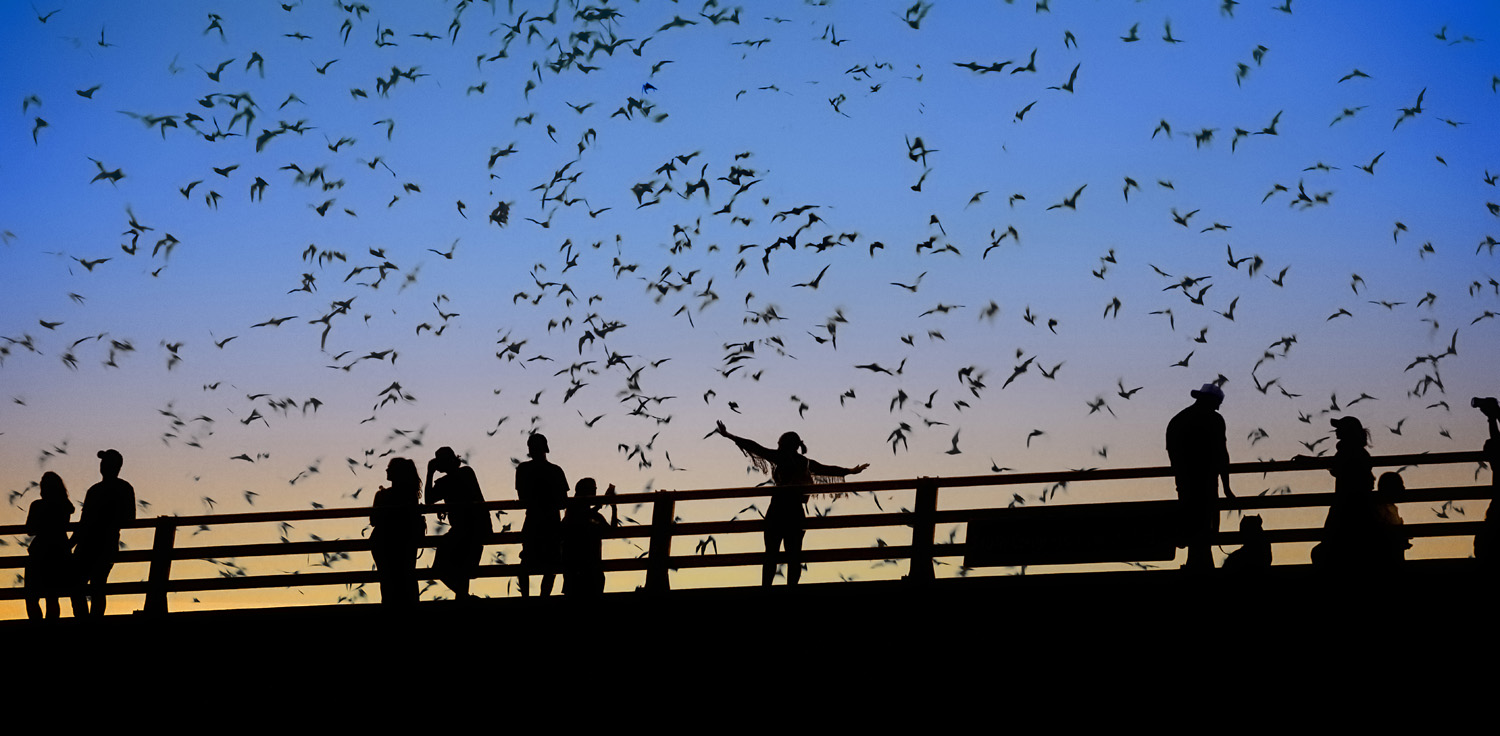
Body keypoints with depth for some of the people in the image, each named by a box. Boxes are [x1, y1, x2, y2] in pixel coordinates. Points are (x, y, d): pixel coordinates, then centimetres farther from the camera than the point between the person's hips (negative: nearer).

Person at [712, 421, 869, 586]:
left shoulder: (782, 457, 0)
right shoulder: (807, 463, 15)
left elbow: (755, 447, -1)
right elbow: (829, 470, 29)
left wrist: (728, 435, 3)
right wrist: (851, 471, 46)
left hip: (778, 510, -4)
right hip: (797, 512, 4)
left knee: (771, 555, -4)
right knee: (794, 556, 4)